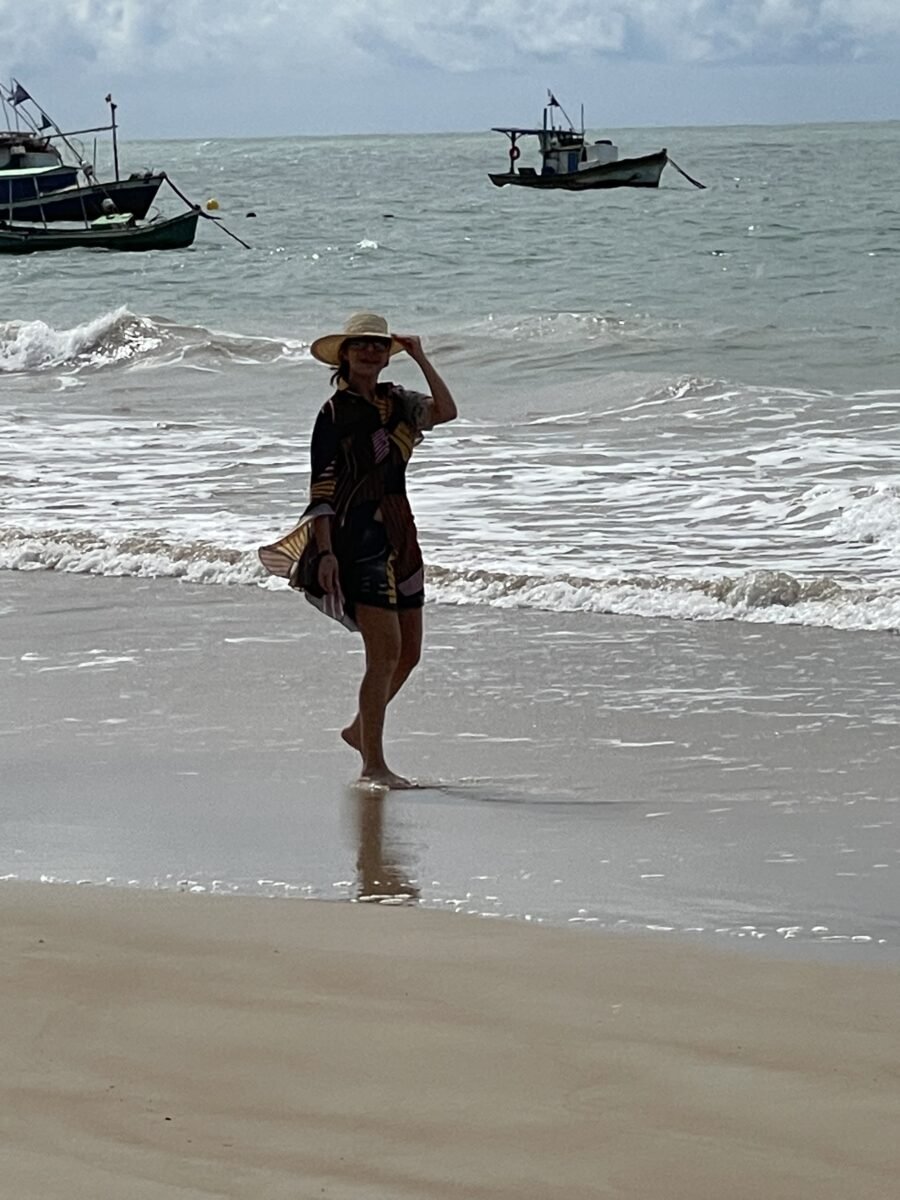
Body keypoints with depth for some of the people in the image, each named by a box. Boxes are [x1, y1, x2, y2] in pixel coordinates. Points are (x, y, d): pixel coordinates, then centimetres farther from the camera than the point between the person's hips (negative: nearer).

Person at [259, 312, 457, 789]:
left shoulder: (396, 402, 12)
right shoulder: (335, 413, -6)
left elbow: (445, 411, -3)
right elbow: (321, 489, -9)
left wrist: (420, 358, -5)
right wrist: (325, 552, -15)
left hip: (399, 535, 7)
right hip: (357, 536, -7)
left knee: (409, 653, 11)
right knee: (386, 650, -13)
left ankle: (361, 730, 32)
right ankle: (373, 766, -7)